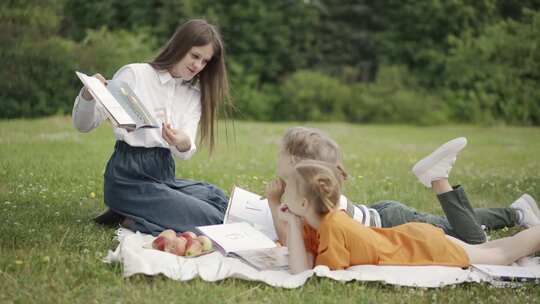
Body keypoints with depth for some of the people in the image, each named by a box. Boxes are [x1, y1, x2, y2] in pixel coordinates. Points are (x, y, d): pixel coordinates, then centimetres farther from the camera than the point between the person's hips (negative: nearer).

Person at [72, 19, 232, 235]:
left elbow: (185, 153, 0)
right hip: (129, 175, -7)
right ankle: (128, 218, -4)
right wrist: (88, 96, -27)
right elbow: (83, 125, -5)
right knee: (209, 220, -19)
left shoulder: (194, 95, 14)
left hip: (165, 175, 7)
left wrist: (183, 144, -25)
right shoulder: (134, 74, -3)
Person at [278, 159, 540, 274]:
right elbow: (301, 264, -10)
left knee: (501, 257, 12)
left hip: (426, 248, -7)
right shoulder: (323, 218, -6)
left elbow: (304, 273, -30)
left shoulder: (332, 227, -31)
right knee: (482, 250, 29)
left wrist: (293, 223, -27)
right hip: (410, 238, 7)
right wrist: (293, 223, -18)